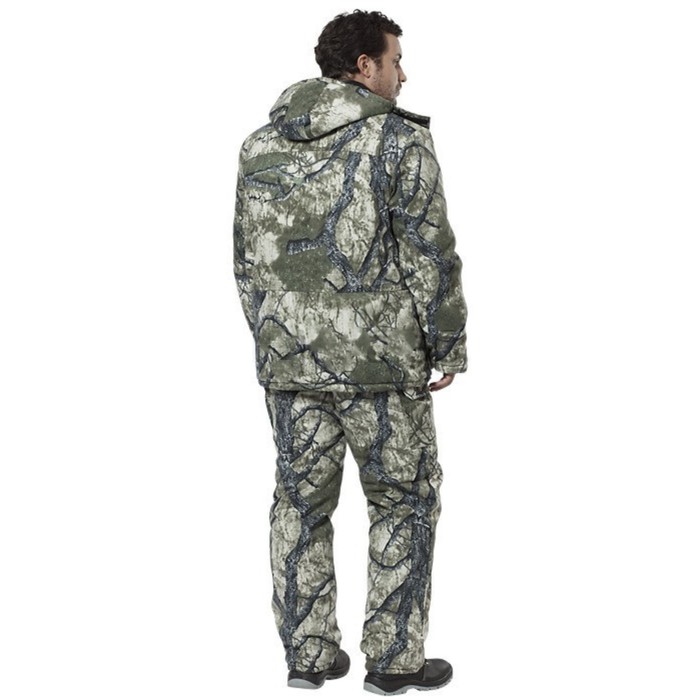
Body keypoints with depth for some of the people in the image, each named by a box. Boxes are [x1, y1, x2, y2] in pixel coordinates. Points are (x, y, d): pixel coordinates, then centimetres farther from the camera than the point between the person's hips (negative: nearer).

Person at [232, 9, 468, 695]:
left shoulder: (261, 145, 8)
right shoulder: (399, 140, -10)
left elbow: (249, 262, 11)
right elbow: (431, 256, -12)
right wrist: (450, 346, -1)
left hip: (290, 359, 5)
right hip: (380, 359, -5)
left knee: (301, 504, 14)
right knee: (404, 503, 10)